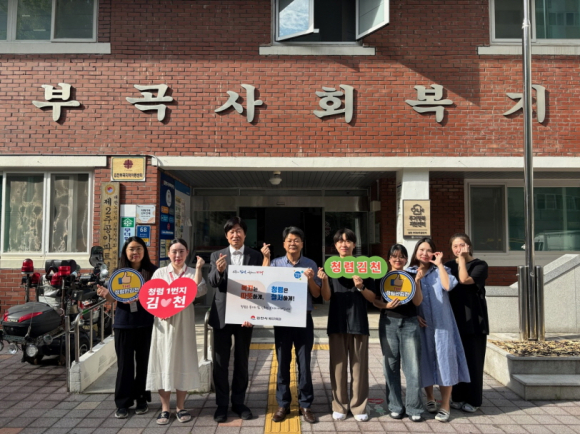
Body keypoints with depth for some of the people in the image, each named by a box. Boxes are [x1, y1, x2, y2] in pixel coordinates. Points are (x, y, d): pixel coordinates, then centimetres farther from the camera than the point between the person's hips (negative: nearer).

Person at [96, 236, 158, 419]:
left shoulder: (152, 271, -1)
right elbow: (115, 297, 3)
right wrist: (106, 294, -19)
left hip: (146, 323, -1)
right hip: (124, 323, 1)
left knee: (143, 362, 8)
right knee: (124, 363, 7)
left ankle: (142, 399, 22)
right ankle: (122, 403, 17)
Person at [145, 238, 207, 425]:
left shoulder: (192, 273, 5)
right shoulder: (160, 272, 7)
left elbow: (197, 291, -13)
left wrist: (198, 269, -16)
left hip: (184, 323, 0)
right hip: (164, 322, 0)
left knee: (183, 361, 4)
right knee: (163, 361, 3)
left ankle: (180, 406, 18)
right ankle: (165, 408, 15)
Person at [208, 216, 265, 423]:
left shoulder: (256, 256, -1)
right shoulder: (217, 255, 2)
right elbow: (212, 282, -10)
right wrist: (218, 270, -33)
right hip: (222, 314, 1)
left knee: (242, 361, 11)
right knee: (220, 361, 6)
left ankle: (238, 402, 24)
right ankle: (221, 404, 19)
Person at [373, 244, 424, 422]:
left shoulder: (411, 276, 7)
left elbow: (417, 302, -1)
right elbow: (375, 301, 4)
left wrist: (417, 281, -13)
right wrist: (386, 305, -15)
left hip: (410, 323, 0)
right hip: (389, 322, 0)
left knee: (412, 366, -2)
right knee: (391, 365, 4)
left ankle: (414, 408, 9)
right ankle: (395, 407, 15)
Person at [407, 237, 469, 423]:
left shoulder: (440, 270, 5)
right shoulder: (408, 272, 7)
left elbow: (448, 286, -16)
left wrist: (439, 264, -10)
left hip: (441, 323, -1)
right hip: (420, 324, 1)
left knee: (443, 360, -2)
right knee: (425, 360, 9)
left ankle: (445, 406, 7)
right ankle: (430, 398, 27)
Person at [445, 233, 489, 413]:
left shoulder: (479, 265, -1)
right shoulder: (448, 266, 11)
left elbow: (465, 280, -18)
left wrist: (463, 259, -11)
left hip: (473, 319, -4)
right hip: (454, 319, 4)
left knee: (473, 360, 1)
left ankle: (473, 400, 11)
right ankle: (458, 397, 19)